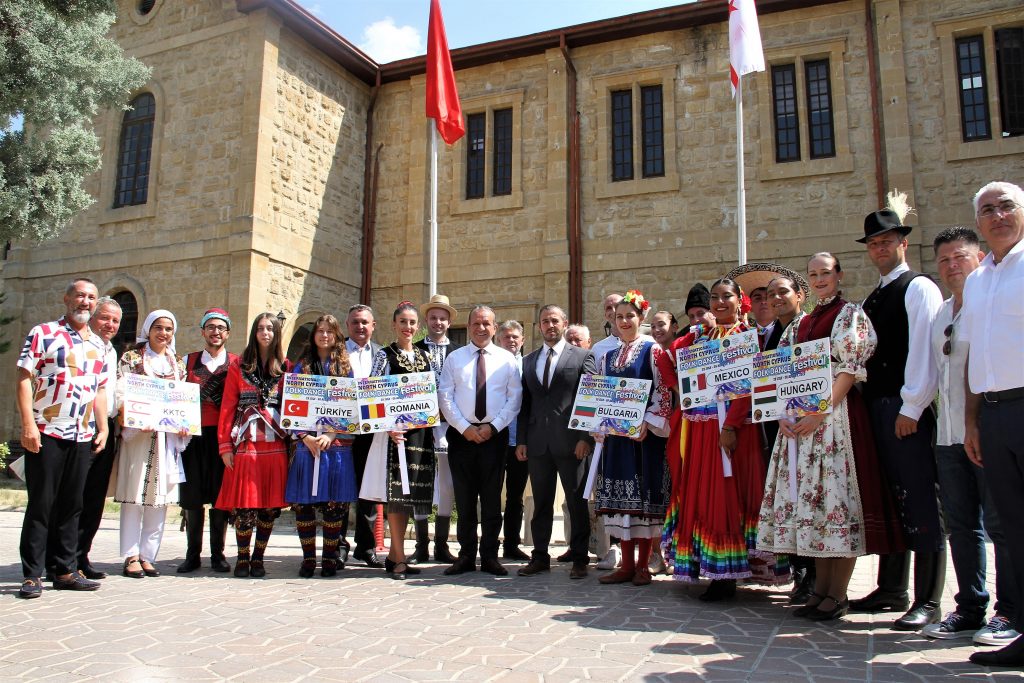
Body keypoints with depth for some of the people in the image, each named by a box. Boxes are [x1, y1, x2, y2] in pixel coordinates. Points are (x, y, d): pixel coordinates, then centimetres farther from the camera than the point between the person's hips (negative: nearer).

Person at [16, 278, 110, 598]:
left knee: (72, 505, 10)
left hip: (83, 437, 5)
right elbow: (23, 380, -6)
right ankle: (32, 575, 8)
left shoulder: (98, 345, 16)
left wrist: (102, 427, 10)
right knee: (41, 505, -1)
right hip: (46, 433, -5)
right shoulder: (42, 334, -1)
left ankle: (66, 570, 18)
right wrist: (28, 424, -14)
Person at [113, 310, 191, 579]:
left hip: (168, 435, 4)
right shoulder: (131, 358, 6)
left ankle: (147, 555, 8)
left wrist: (183, 424, -2)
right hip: (138, 434, -3)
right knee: (135, 495, -5)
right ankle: (130, 557, 0)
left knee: (160, 497, 2)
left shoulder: (177, 363, 17)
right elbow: (122, 394, -3)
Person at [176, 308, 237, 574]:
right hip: (194, 434, 2)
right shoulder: (188, 361, 12)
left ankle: (218, 554, 12)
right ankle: (192, 555, 15)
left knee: (220, 496, 2)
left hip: (223, 435, -1)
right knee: (191, 496, 4)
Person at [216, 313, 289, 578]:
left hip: (276, 445, 1)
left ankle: (258, 557, 16)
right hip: (246, 444, -1)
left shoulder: (285, 368, 10)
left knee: (270, 505, 3)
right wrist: (225, 445, -2)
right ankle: (242, 558, 12)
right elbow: (228, 406, 4)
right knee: (244, 504, -2)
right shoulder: (239, 366, 8)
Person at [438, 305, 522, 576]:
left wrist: (493, 427, -10)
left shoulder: (507, 359, 6)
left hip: (495, 435, 0)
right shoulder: (454, 358, 6)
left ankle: (490, 556, 13)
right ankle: (466, 556, 14)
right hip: (461, 435, 1)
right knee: (464, 498, 5)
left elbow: (514, 398, 1)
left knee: (492, 498, 4)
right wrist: (465, 428, -9)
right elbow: (445, 397, 0)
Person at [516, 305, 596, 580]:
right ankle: (540, 557, 19)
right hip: (537, 442, 4)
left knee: (577, 502, 3)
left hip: (570, 441, -4)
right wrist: (521, 440, 6)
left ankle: (579, 559, 13)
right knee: (541, 503, 10)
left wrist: (585, 437, -9)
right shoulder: (529, 360, 16)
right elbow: (525, 403, 14)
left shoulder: (582, 356, 3)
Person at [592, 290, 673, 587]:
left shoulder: (652, 350, 0)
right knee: (620, 499, 4)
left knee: (644, 497, -1)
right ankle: (626, 565, 12)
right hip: (615, 435, 5)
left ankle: (643, 565, 8)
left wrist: (647, 423, -16)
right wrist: (599, 430, 4)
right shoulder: (607, 357, 15)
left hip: (645, 433, -5)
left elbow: (664, 391, -7)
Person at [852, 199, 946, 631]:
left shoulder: (918, 288, -4)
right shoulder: (874, 298, 20)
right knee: (889, 499, 12)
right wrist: (866, 402, 9)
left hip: (906, 408, -8)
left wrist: (911, 408, -17)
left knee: (919, 502, -5)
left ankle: (928, 601, 2)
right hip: (875, 406, 8)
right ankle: (892, 590, 22)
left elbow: (924, 351, -13)